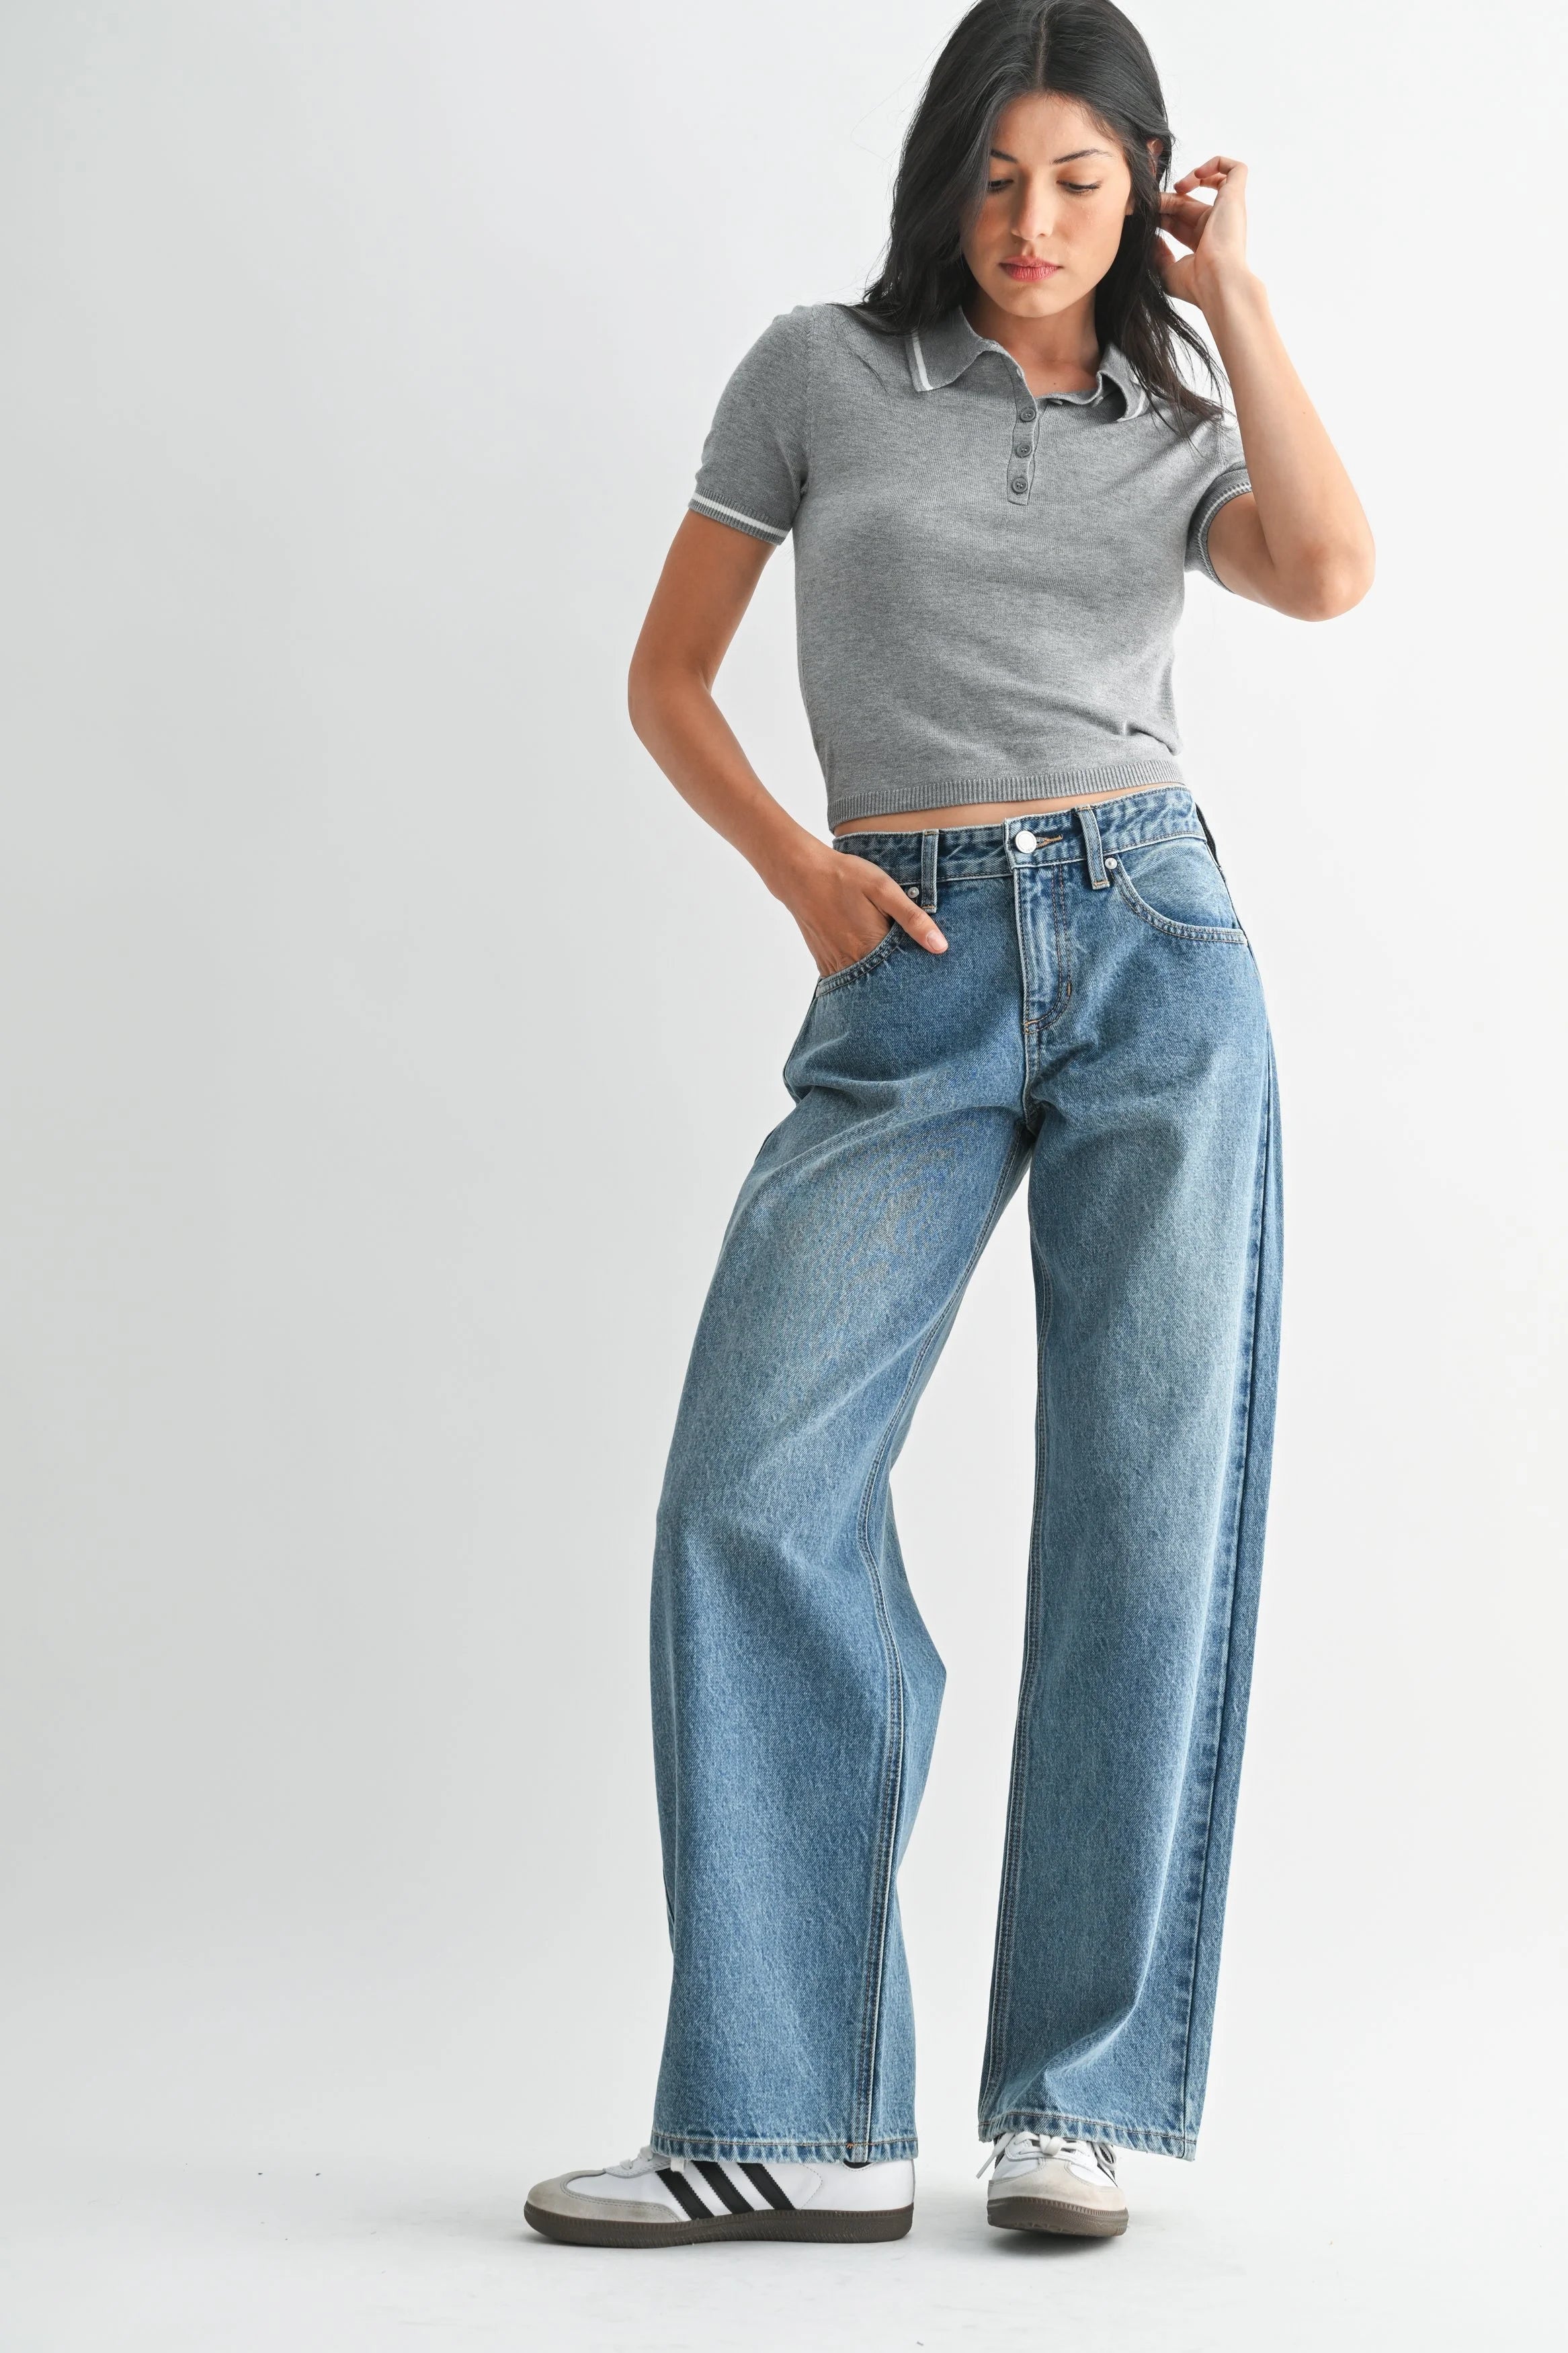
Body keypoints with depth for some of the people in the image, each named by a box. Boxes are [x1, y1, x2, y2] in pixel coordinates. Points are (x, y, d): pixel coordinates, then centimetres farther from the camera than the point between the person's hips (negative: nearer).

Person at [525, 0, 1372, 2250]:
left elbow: (1329, 576, -8)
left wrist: (1230, 289, 2)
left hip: (1154, 951, 1)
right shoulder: (820, 370, 10)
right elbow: (668, 674, 12)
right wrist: (798, 869, -5)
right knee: (755, 1494, -12)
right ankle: (799, 2125, -5)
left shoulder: (1174, 431, 14)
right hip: (911, 985, -1)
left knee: (1148, 1509, -3)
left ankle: (1072, 2103, 7)